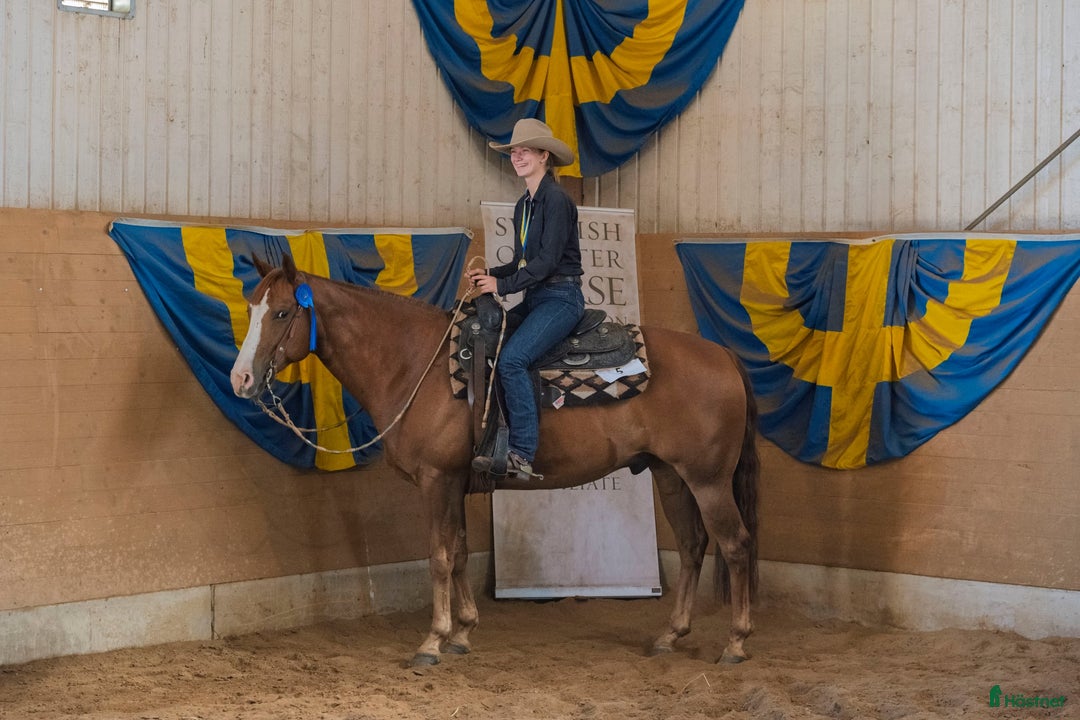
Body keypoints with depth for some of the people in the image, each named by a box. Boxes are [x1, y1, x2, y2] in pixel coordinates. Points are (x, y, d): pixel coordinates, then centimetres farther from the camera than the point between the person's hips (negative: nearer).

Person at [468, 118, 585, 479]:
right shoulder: (523, 205, 15)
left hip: (561, 297, -9)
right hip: (534, 298, 9)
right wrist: (490, 273, 1)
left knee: (511, 358, -26)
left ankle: (522, 455, -25)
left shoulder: (556, 199, -12)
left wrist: (502, 285, -16)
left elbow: (548, 259, -18)